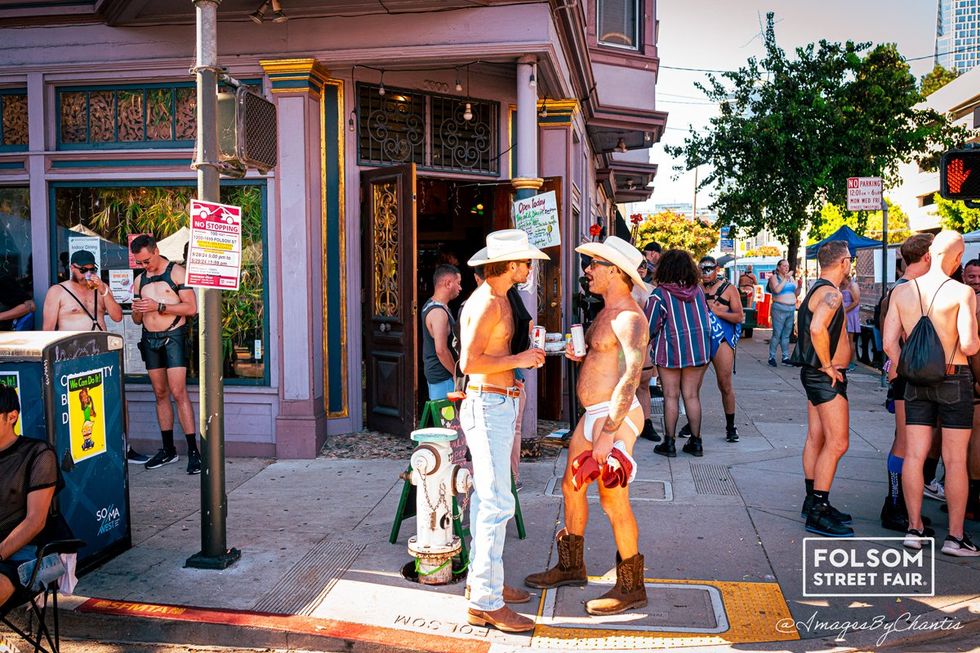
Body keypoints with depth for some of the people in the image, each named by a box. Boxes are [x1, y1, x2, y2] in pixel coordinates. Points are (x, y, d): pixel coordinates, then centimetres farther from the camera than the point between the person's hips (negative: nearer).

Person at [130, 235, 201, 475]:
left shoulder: (176, 272, -3)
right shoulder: (139, 280, 16)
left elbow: (191, 308, -11)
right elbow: (137, 320, 19)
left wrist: (158, 306, -18)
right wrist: (137, 311, -5)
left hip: (173, 336, -6)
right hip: (150, 339, 6)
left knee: (178, 392, -13)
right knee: (160, 394, 8)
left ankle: (193, 450, -11)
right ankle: (168, 450, 14)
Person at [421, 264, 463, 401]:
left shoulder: (430, 305, 12)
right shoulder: (439, 312, -21)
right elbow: (441, 350, -26)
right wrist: (455, 373, -15)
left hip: (434, 373, 10)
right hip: (443, 377, -10)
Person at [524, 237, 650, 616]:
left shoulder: (629, 318, -17)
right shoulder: (606, 313, 15)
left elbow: (631, 378, -25)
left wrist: (607, 434, -29)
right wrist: (580, 354, 4)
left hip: (615, 417, -10)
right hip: (592, 414, 10)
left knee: (613, 500, -4)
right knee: (571, 486, 17)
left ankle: (631, 588, 12)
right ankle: (571, 566, 33)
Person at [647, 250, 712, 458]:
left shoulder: (660, 294, -11)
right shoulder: (698, 289, 2)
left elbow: (652, 327, -7)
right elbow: (705, 319, 11)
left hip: (671, 350, -4)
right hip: (699, 349, 4)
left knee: (671, 397, 4)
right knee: (692, 396, 10)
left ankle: (669, 443, 8)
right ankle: (696, 442, 15)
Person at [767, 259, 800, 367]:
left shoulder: (791, 278, 15)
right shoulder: (774, 277, 0)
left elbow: (796, 294, 16)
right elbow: (777, 290, -18)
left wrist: (799, 286, -3)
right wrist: (785, 279, -16)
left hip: (791, 309, 5)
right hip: (779, 309, -5)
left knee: (786, 335, 7)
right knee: (777, 334, -7)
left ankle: (785, 357, 12)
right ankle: (772, 357, -2)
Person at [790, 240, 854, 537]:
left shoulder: (818, 289, 15)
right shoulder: (831, 293, -18)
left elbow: (810, 327, 26)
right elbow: (817, 328, -35)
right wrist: (828, 366, -23)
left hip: (817, 375, 11)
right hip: (827, 377, -11)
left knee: (816, 439, 14)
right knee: (837, 443, -9)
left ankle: (813, 502, 22)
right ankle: (818, 513, -7)